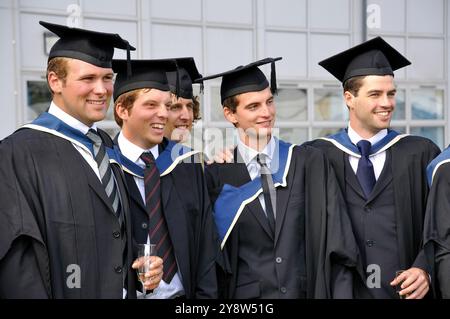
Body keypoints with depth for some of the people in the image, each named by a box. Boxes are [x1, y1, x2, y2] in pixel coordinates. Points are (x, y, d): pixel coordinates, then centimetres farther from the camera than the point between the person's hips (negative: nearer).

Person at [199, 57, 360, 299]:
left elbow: (337, 246, -4)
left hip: (306, 290, 1)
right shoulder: (217, 174, -5)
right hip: (245, 293, -1)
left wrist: (341, 294, -13)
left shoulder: (310, 162, -3)